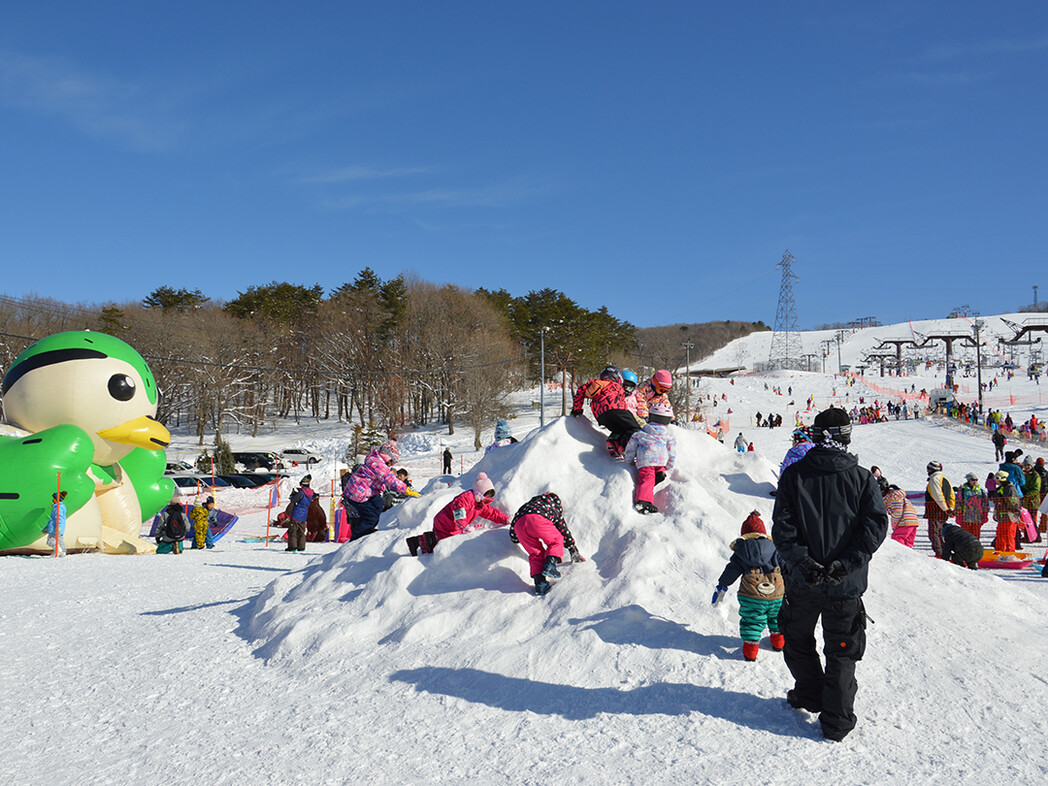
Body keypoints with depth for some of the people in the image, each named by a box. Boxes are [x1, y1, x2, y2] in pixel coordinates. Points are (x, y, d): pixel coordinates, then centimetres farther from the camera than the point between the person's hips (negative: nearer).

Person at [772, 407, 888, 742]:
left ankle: (810, 695, 35)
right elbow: (875, 525, -11)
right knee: (841, 652, 13)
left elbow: (782, 526, -10)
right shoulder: (862, 478, -4)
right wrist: (846, 564, -14)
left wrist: (801, 561, -12)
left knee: (798, 641, 24)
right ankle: (837, 719, 13)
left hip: (802, 582, 0)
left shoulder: (794, 475, -4)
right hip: (847, 585, 0)